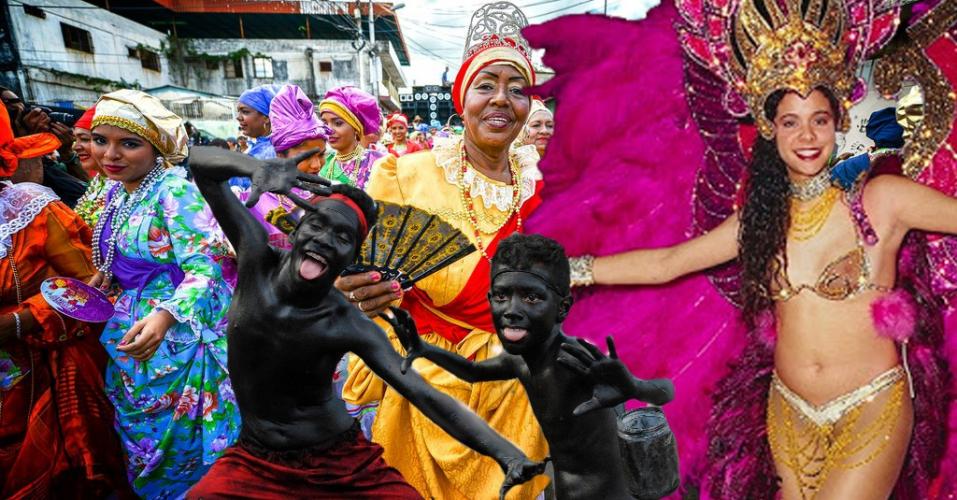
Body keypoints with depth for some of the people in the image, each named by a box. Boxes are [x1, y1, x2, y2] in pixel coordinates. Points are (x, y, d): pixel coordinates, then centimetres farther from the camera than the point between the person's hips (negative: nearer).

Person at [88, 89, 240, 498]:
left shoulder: (175, 190, -19)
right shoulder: (117, 190, 6)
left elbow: (205, 266, -27)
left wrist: (165, 316, -41)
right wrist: (107, 274, 2)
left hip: (179, 331, -8)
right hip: (133, 324, 8)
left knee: (176, 433, 7)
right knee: (139, 427, 23)